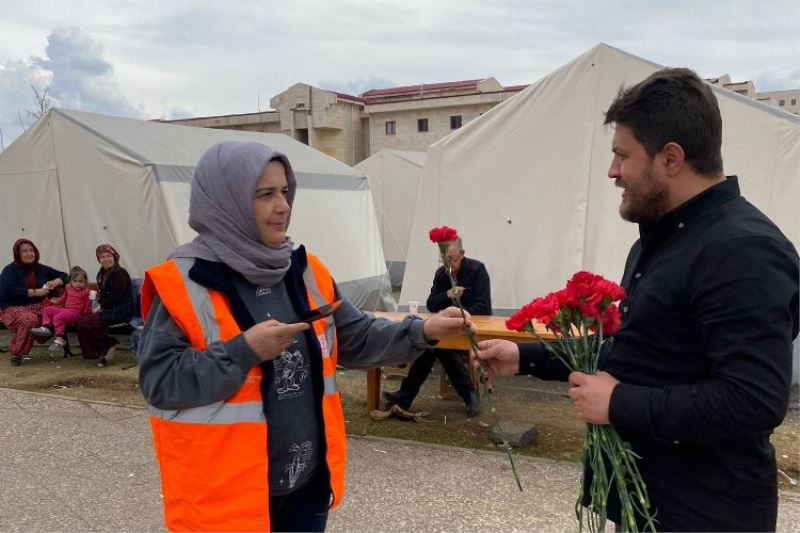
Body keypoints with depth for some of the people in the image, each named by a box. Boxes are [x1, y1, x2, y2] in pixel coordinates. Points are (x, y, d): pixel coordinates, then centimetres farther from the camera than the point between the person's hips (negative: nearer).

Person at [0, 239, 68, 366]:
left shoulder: (41, 269, 13)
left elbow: (63, 275, 22)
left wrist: (55, 282, -2)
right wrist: (35, 292, -19)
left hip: (38, 306, 4)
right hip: (14, 308, -4)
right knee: (30, 319, -37)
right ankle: (16, 354, -17)